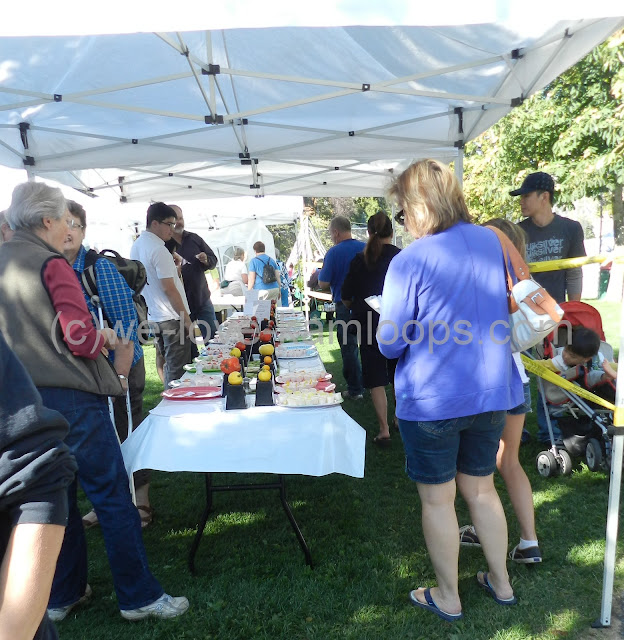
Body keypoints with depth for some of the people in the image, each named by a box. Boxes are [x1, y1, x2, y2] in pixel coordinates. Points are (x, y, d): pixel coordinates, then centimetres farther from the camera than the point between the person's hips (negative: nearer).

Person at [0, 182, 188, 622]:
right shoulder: (52, 264, -12)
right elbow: (80, 337, -19)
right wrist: (106, 337, 1)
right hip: (71, 398, -8)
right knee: (113, 497, 1)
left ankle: (63, 595, 31)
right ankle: (139, 597, 12)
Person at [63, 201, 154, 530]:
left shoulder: (101, 268, -16)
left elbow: (126, 327, -17)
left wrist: (119, 377, -20)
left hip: (119, 369, -5)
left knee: (127, 435, 6)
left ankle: (140, 505, 24)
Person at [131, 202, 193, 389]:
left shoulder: (137, 245, 11)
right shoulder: (158, 250, -17)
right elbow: (169, 289, -19)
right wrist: (187, 320, -15)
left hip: (152, 316, 9)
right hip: (171, 318, -9)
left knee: (169, 365, 19)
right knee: (178, 371, -1)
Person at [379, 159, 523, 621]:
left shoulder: (410, 261, -18)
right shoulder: (491, 241, 1)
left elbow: (389, 343, -14)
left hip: (432, 400, -6)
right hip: (491, 392, 6)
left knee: (437, 499, 12)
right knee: (481, 488, 23)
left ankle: (448, 597, 30)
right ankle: (501, 582, 39)